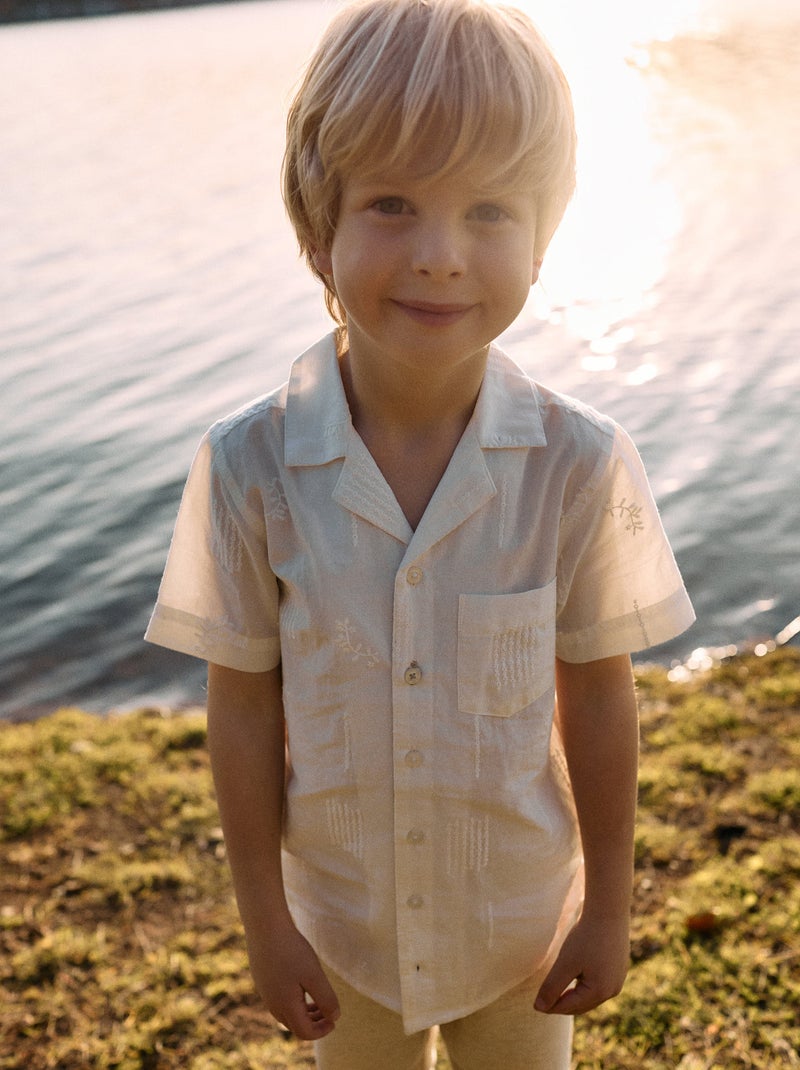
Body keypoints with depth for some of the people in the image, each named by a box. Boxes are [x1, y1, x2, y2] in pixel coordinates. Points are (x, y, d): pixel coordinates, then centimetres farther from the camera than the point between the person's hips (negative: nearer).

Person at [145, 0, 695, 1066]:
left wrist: (609, 907, -1)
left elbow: (599, 701, -10)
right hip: (343, 914, 1)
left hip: (524, 911, 0)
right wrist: (265, 921, -4)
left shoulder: (578, 465, -21)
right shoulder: (249, 469, -21)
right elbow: (243, 709, -11)